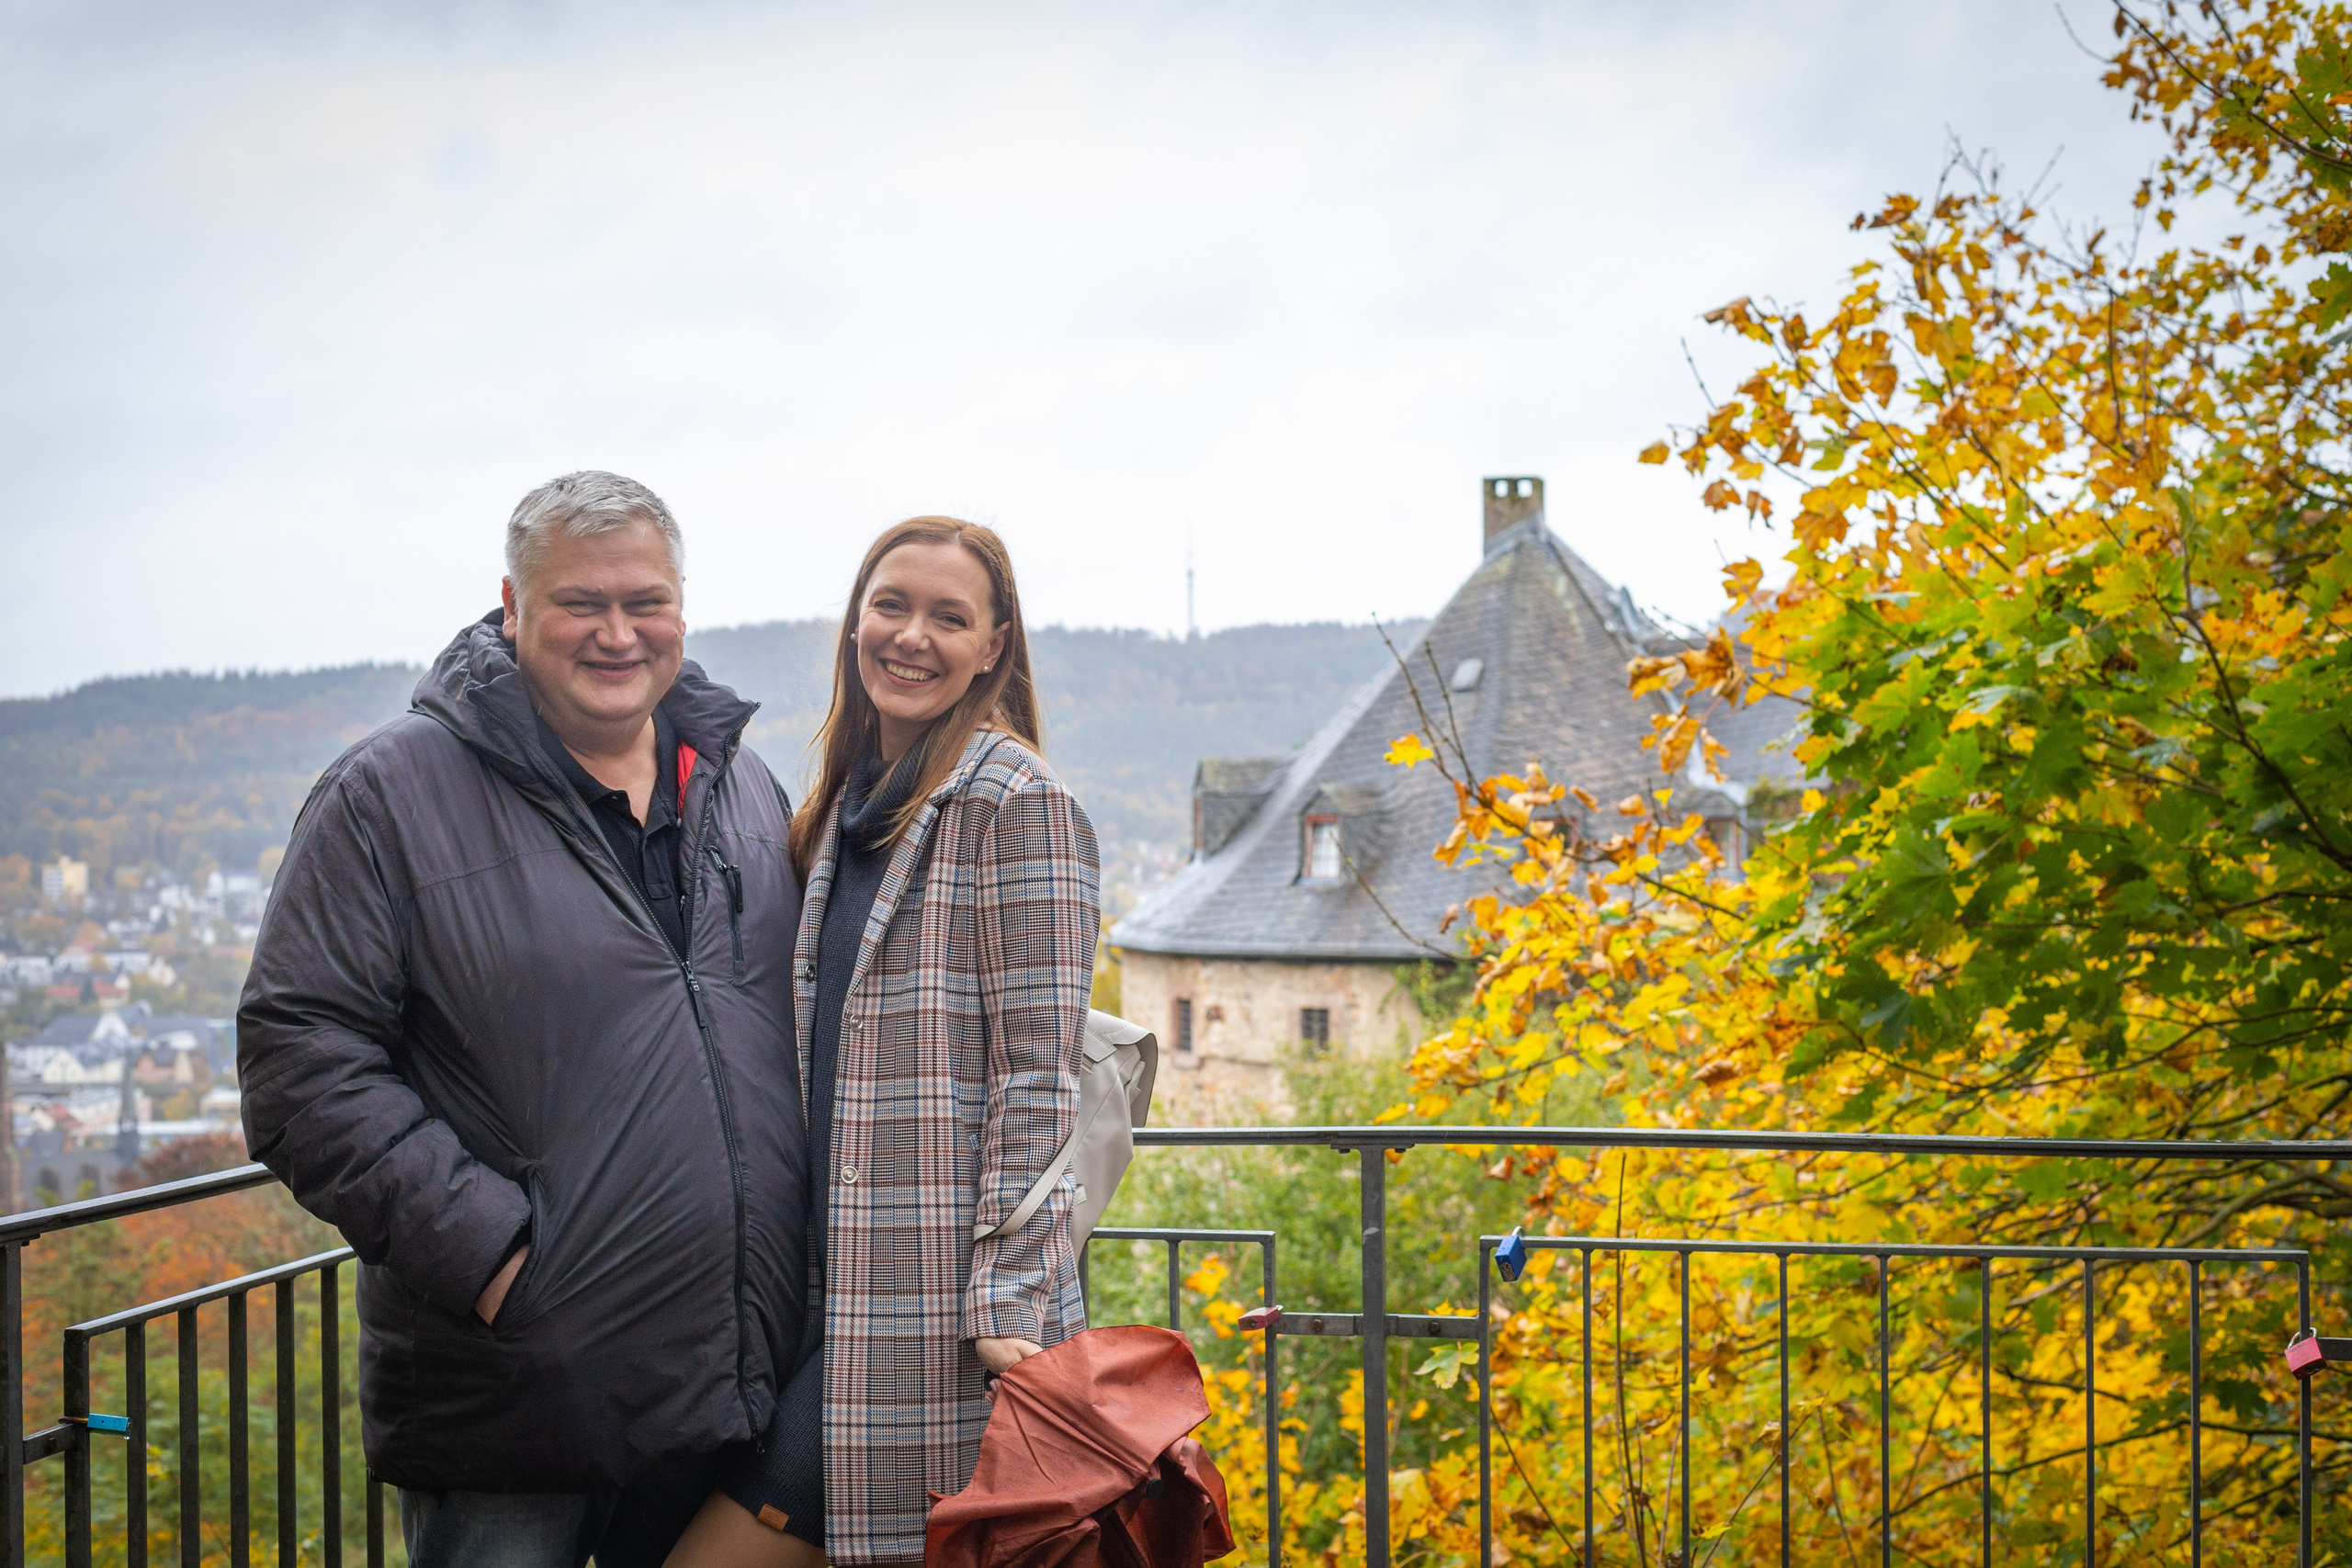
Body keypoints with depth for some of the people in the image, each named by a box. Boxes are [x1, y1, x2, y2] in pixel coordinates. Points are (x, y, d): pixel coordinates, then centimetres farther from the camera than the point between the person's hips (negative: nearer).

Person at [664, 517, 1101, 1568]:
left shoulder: (1016, 801, -7)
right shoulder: (850, 806, 17)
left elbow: (1038, 1070, -12)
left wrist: (1009, 1300, -17)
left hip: (946, 1302, -7)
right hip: (845, 1290, 8)